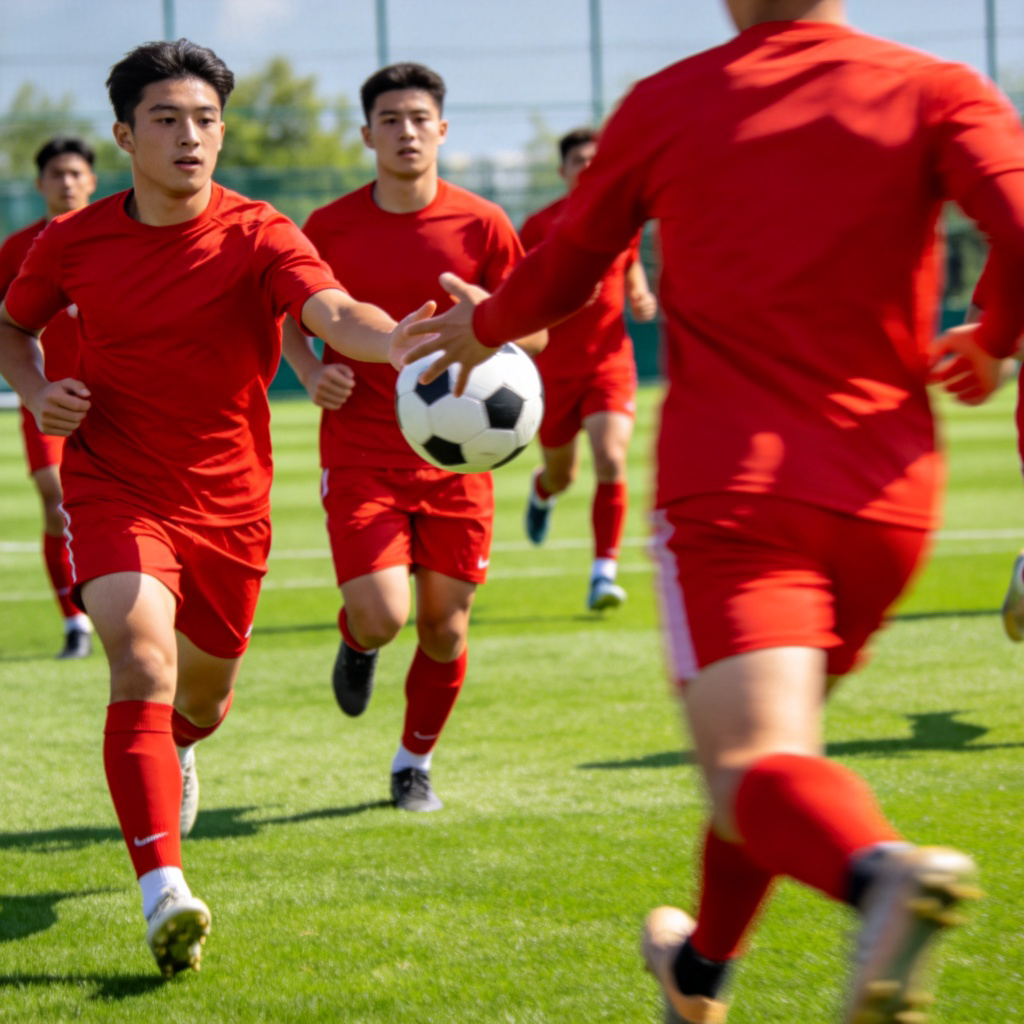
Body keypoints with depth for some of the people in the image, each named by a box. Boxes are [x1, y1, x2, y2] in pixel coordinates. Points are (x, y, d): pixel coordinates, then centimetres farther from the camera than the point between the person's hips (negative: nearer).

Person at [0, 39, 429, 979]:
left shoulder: (258, 238, -12)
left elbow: (337, 316, -31)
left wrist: (407, 341, -53)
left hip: (227, 502, 1)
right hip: (114, 487, -1)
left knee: (204, 694, 17)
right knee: (143, 655, -25)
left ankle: (172, 751, 58)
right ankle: (165, 896, -33)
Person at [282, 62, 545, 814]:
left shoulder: (481, 226, -2)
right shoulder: (329, 228, 0)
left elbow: (534, 333, 4)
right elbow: (291, 315, 14)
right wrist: (312, 373, -6)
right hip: (359, 454, -1)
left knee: (444, 626, 3)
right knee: (382, 615, -15)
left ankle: (416, 764, 26)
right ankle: (357, 644, 23)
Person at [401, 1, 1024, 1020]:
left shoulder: (665, 104, 7)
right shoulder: (935, 91, 3)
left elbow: (559, 276, 18)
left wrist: (483, 328, 41)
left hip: (728, 486, -3)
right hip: (887, 491, 3)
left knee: (754, 763, -17)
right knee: (768, 747, 25)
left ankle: (883, 871, -48)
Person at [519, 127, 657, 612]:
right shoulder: (539, 226, -6)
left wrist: (642, 301, -1)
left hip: (610, 362, 1)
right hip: (555, 368, -1)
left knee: (611, 461, -19)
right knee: (562, 474, 14)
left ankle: (604, 572, -14)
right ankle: (542, 490, 54)